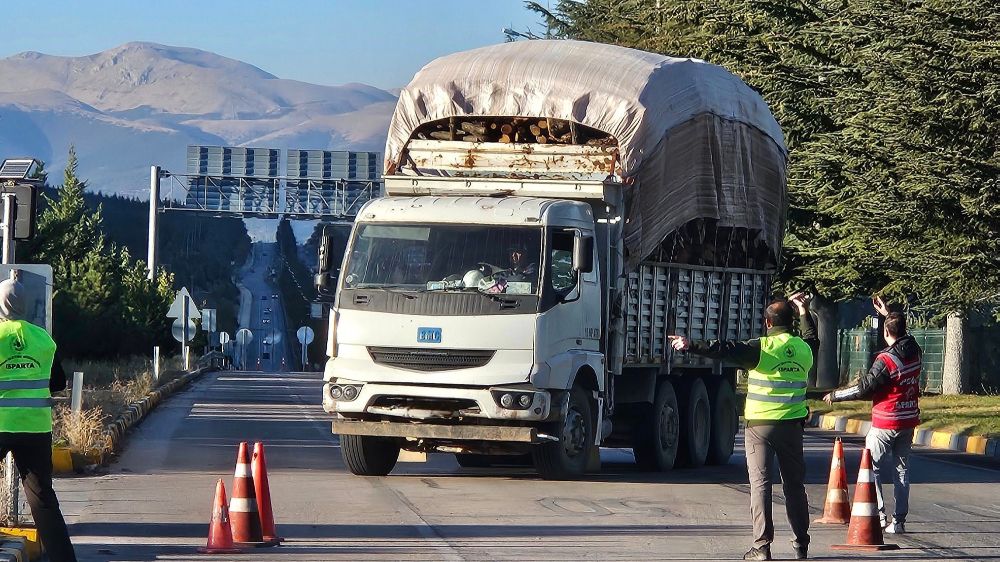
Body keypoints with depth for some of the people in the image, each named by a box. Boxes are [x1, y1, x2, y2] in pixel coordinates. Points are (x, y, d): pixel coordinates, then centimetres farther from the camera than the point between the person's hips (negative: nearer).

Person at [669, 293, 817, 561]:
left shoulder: (761, 348, -10)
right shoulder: (804, 348, 6)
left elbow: (724, 350, -19)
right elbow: (813, 340, 32)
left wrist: (691, 346, -21)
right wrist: (804, 313, 42)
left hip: (760, 425, -4)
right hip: (792, 425, 4)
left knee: (760, 483, -3)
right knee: (795, 485, 13)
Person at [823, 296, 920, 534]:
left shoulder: (886, 360, -19)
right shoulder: (915, 353, 1)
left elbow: (864, 388, -15)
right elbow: (903, 335, 25)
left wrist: (835, 395, -2)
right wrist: (888, 314, 34)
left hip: (884, 425, -7)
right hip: (908, 421, 7)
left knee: (872, 470, 3)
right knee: (902, 470, 11)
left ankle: (878, 518, -6)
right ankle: (899, 521, 9)